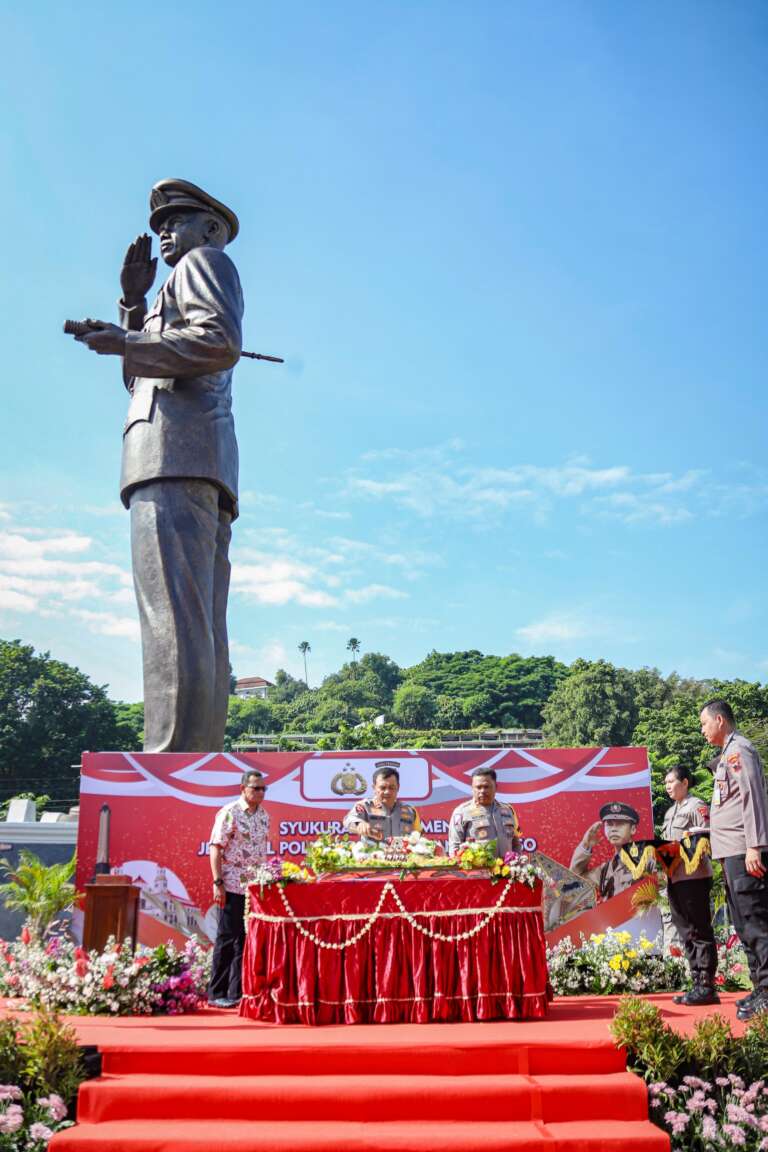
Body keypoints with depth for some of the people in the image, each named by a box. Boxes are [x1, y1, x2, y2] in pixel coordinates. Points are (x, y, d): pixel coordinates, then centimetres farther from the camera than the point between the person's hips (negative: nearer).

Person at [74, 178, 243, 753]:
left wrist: (124, 342, -6)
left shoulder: (204, 260, 11)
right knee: (202, 633, -1)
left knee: (175, 619, -21)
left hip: (175, 452, -10)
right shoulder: (183, 289, 37)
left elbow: (220, 341, -9)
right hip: (208, 469, 10)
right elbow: (146, 374, 33)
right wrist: (135, 302, 27)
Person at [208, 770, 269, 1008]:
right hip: (232, 887, -6)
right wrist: (218, 883, -15)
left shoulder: (263, 816, 11)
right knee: (227, 940, 1)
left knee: (246, 939, 9)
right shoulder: (229, 813, -9)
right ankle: (217, 994, 12)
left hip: (255, 887, 6)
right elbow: (215, 849, -11)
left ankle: (237, 992, 18)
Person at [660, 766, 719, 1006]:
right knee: (686, 933, 10)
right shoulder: (670, 813, 20)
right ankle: (697, 985, 15)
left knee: (700, 932, -5)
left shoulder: (696, 806, -3)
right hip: (674, 878, 8)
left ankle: (707, 987, -2)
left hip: (693, 876, -8)